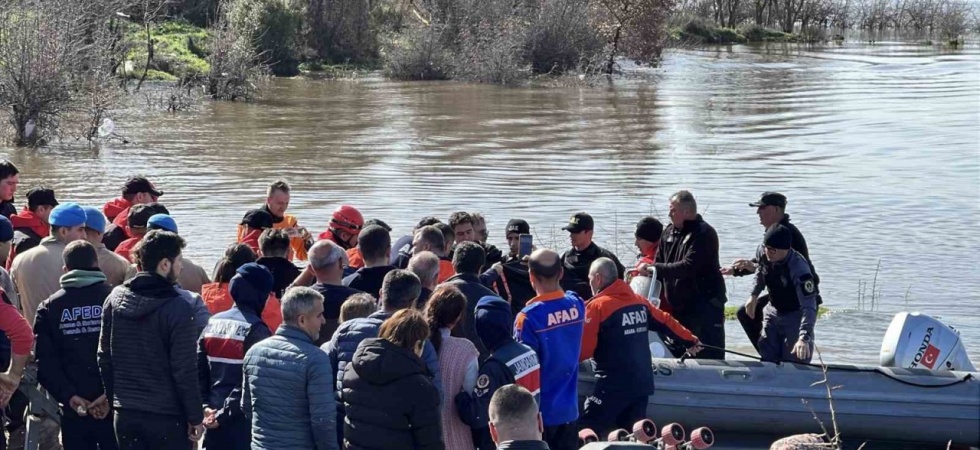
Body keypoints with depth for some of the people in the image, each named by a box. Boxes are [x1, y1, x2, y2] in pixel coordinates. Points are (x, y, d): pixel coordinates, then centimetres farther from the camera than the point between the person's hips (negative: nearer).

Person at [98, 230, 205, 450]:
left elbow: (104, 358, 9)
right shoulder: (177, 307, -15)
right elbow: (185, 370, -14)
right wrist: (195, 416, -6)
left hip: (125, 413, 6)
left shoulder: (115, 298, 3)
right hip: (167, 416, -6)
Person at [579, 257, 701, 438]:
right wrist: (690, 341, 37)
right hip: (642, 383, 7)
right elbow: (666, 322, 21)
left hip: (613, 385, -7)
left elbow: (583, 349, -14)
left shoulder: (597, 306, -11)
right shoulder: (639, 302, 10)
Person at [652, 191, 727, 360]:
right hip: (678, 306, 8)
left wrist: (655, 268, -25)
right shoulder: (669, 232, 10)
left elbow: (688, 267, -24)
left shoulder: (704, 234, -14)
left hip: (705, 305, -8)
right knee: (677, 354, 13)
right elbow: (658, 265, 15)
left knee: (710, 356, -8)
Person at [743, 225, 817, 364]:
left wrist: (804, 338, -52)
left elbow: (809, 307, -41)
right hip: (773, 310, 6)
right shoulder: (762, 252, -16)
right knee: (768, 360, 10)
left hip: (795, 315, -6)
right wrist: (754, 295, 3)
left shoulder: (799, 269, -35)